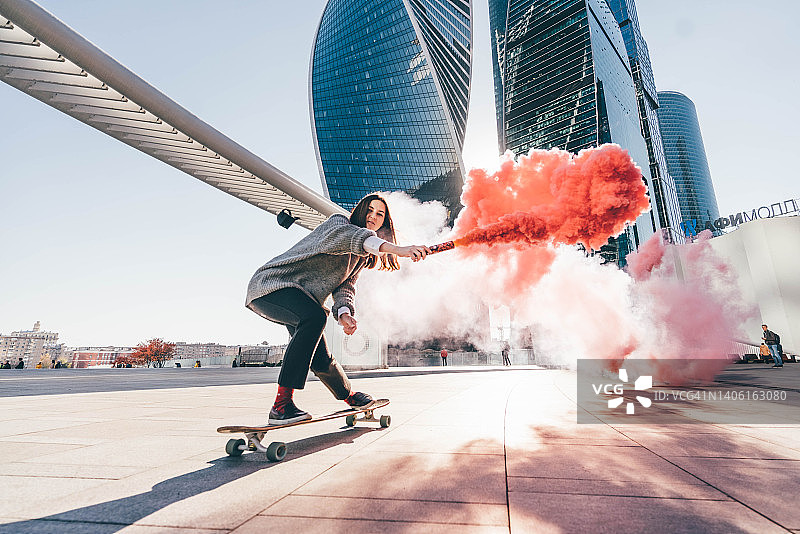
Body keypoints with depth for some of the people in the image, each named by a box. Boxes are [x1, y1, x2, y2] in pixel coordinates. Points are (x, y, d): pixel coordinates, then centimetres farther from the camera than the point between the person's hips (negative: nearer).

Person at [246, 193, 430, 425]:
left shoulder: (363, 257, 13)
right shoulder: (338, 222, -10)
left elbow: (345, 287, -1)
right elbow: (352, 236, -36)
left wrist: (344, 313, -24)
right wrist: (399, 249, -51)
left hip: (300, 302, 8)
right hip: (271, 284, -8)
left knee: (321, 360, 4)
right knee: (314, 316, -37)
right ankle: (281, 405, -33)